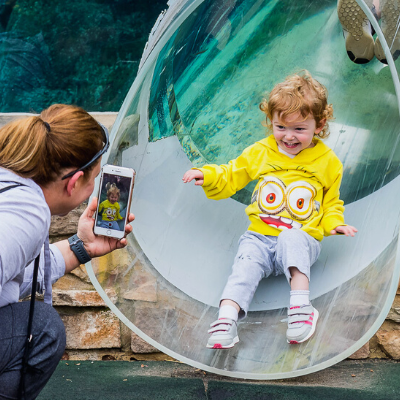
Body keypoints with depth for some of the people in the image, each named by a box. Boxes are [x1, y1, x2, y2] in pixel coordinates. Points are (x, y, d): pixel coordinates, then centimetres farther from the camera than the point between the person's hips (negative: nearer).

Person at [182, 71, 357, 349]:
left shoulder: (327, 162, 9)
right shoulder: (260, 152, 12)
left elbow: (331, 202, 19)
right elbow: (229, 178, 19)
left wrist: (334, 223, -1)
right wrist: (207, 176, 0)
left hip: (302, 239, -2)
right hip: (260, 237, 2)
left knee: (291, 240, -37)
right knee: (247, 262, -29)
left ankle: (300, 303, -44)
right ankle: (227, 318, -45)